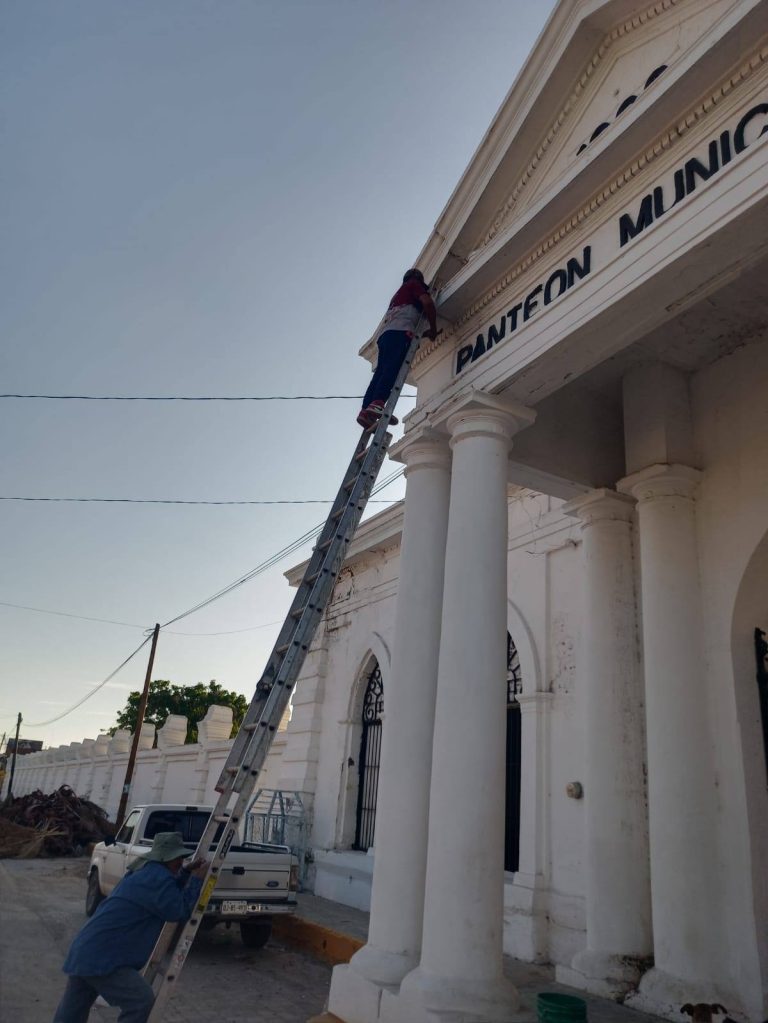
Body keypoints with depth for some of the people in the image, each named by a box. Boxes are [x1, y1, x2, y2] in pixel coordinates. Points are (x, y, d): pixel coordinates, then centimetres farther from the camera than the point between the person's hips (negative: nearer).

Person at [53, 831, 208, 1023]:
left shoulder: (147, 872, 16)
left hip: (86, 951, 11)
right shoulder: (157, 877, -18)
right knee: (142, 1001, -10)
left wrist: (186, 873, 15)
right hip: (102, 957, -11)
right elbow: (179, 911, -16)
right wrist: (196, 880, -9)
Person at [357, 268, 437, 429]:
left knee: (381, 373, -6)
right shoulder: (415, 285, 17)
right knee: (392, 369, -24)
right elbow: (427, 302, -1)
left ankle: (365, 410, -22)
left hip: (386, 333, 8)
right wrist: (433, 329, 6)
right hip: (400, 331, -8)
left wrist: (424, 334, 36)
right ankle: (377, 404, -43)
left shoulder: (399, 293, 40)